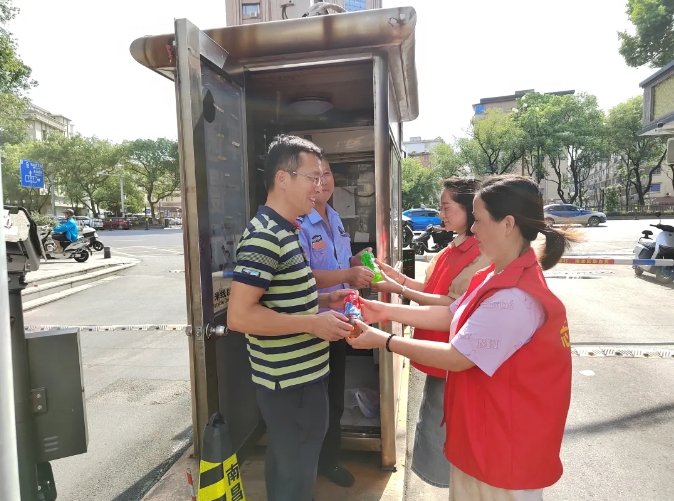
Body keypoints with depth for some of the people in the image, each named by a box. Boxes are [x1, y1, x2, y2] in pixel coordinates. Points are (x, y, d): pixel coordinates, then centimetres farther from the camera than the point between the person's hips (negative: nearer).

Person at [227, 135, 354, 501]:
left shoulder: (286, 231, 9)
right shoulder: (264, 237, -22)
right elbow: (239, 315, -28)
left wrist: (322, 300, 5)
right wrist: (314, 323, -24)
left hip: (298, 376, 10)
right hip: (290, 382, -9)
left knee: (286, 467, 27)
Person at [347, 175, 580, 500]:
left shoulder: (515, 297, -31)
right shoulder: (499, 277, 4)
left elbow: (457, 358, -28)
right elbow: (451, 316, 5)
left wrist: (383, 341, -20)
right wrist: (386, 311, -2)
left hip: (507, 442, -9)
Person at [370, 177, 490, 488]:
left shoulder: (482, 254, -20)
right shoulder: (455, 247, 9)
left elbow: (455, 305, -23)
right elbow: (435, 289, 11)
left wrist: (401, 291, -22)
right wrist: (400, 278, -1)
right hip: (441, 351, 9)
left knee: (444, 423, 6)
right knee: (436, 420, 21)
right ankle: (445, 476, 40)